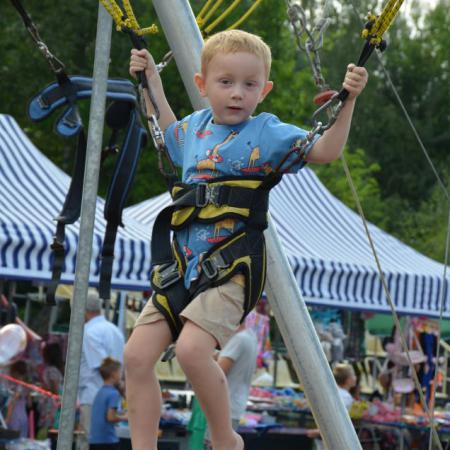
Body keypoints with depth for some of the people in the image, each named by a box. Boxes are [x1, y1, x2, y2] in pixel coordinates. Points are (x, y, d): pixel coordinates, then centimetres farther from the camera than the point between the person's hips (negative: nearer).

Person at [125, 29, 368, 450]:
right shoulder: (196, 126, 13)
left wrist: (347, 100, -23)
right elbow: (169, 131, 37)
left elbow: (325, 150, -13)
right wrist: (151, 80, 33)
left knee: (192, 347, -29)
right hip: (182, 263, 7)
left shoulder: (265, 132, -4)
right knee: (137, 353, -6)